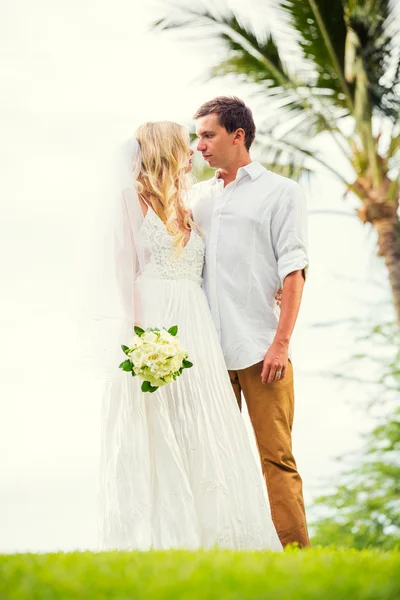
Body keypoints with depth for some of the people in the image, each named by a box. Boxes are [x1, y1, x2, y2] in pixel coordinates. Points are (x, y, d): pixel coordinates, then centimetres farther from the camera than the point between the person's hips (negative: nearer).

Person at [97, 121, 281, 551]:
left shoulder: (185, 204, 20)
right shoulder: (134, 196, 2)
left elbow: (200, 270, 17)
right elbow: (126, 266, -6)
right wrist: (138, 329, -16)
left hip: (195, 322, 6)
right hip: (153, 318, -6)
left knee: (201, 431, 2)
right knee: (155, 431, -6)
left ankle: (203, 535, 4)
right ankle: (157, 537, -3)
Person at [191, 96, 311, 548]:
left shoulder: (280, 192, 3)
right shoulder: (198, 197, 18)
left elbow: (293, 272, -3)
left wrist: (281, 342, -12)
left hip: (260, 348, -5)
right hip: (208, 349, 5)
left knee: (276, 457, -5)